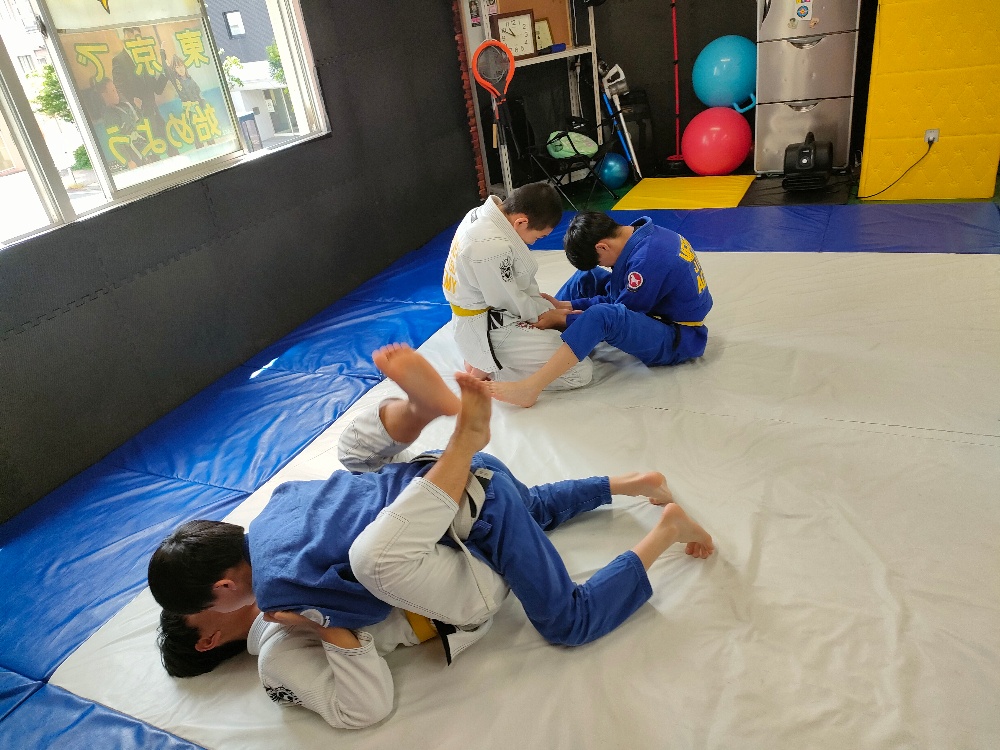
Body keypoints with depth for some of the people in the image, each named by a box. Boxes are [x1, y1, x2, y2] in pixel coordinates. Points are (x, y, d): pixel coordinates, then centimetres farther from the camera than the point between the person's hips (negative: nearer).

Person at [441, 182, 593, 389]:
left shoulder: (484, 214, -1)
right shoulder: (492, 247, -32)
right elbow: (508, 300, -19)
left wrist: (534, 300, 1)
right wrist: (539, 313, -2)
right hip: (489, 331, -10)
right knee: (580, 372, -12)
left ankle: (486, 360, 11)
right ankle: (488, 369, -3)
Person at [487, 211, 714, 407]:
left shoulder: (647, 259, -28)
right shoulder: (645, 233, -1)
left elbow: (620, 313, -21)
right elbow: (617, 298, 5)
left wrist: (562, 320, -15)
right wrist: (568, 305, -4)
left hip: (677, 342, -10)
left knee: (601, 316, -36)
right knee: (588, 278, 8)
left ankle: (530, 387, -38)